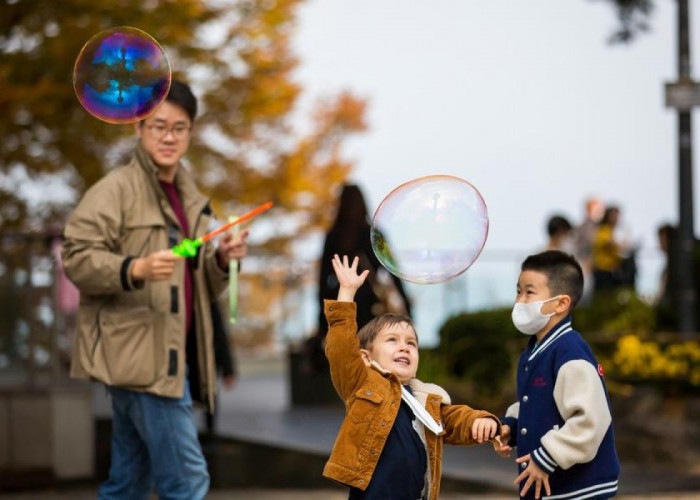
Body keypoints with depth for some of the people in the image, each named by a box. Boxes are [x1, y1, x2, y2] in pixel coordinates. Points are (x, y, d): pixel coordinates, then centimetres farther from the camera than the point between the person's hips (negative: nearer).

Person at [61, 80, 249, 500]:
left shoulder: (190, 198, 19)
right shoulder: (117, 189, -6)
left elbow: (203, 287, 23)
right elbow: (77, 256, -14)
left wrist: (223, 260, 1)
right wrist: (138, 268, -29)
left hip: (170, 358, 8)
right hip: (138, 355, -8)